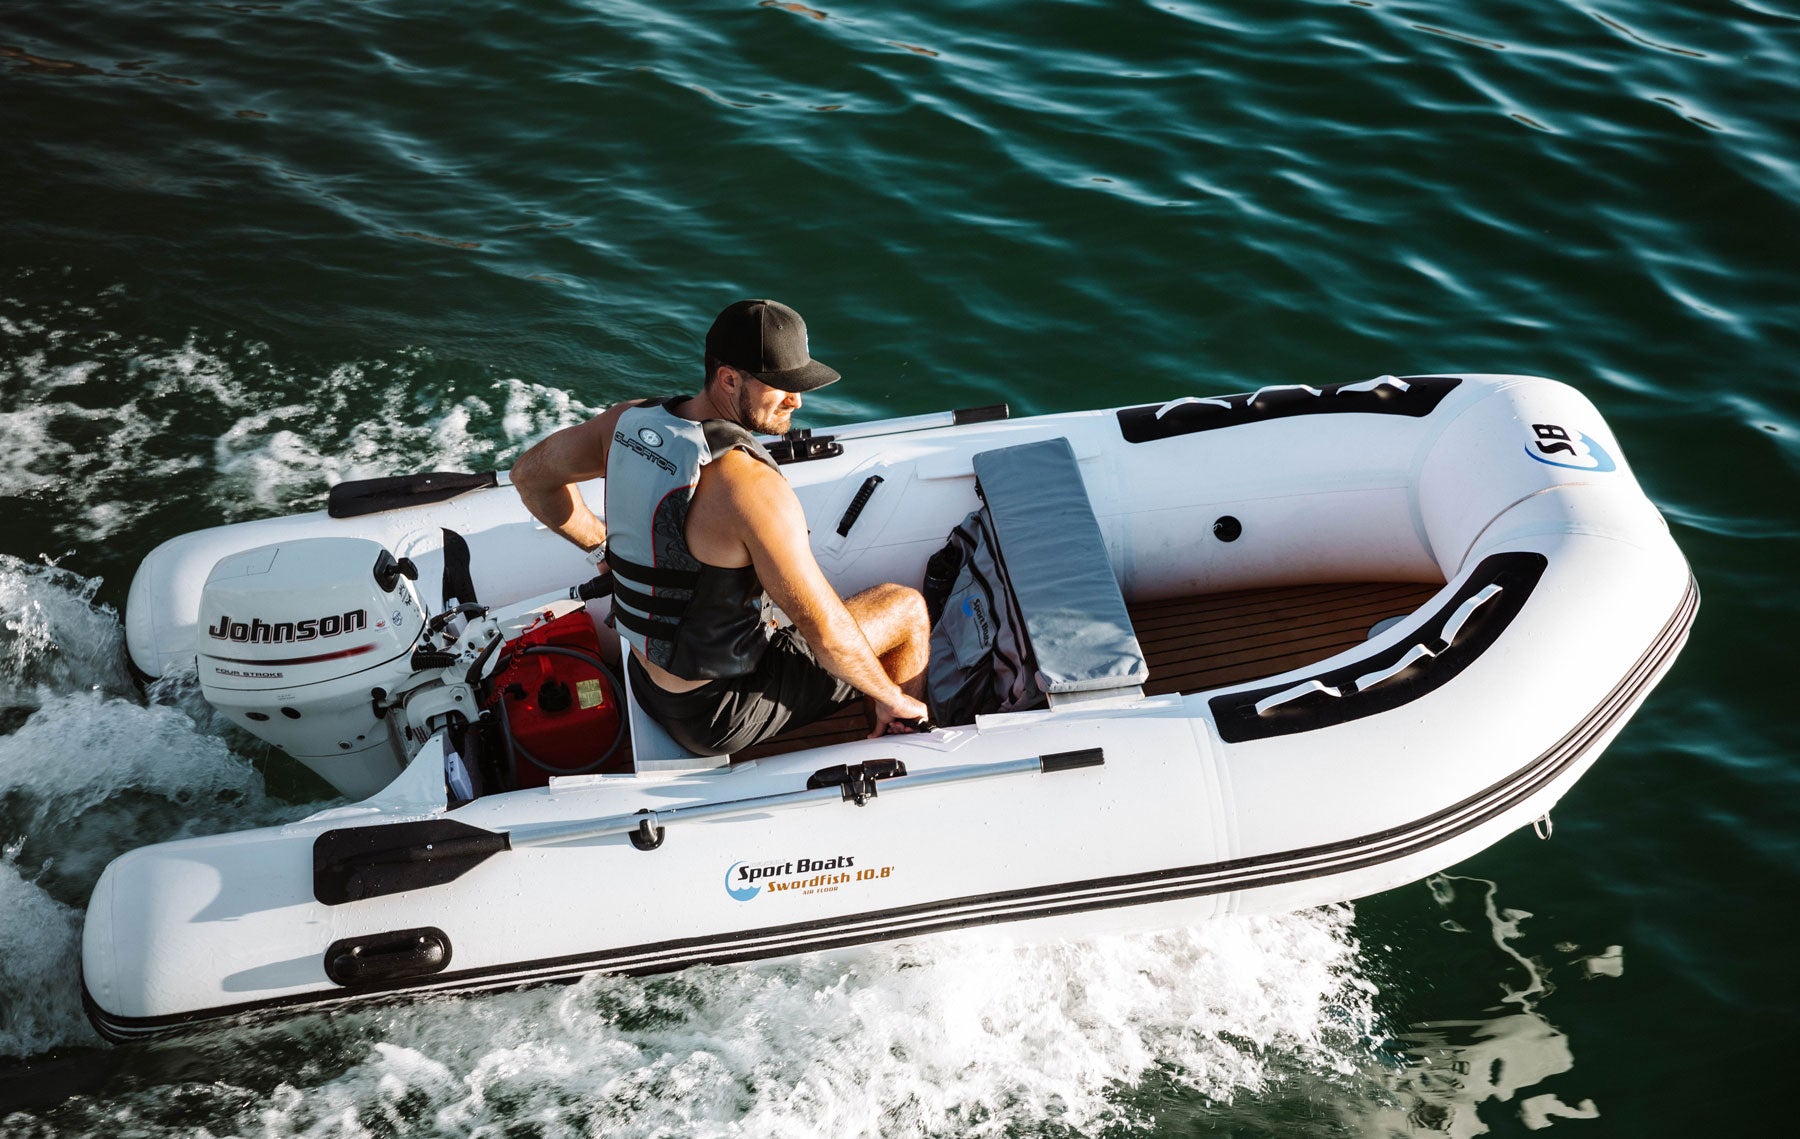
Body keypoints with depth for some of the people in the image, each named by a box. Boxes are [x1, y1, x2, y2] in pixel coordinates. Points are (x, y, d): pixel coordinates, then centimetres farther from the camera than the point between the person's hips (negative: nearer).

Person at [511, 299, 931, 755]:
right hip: (716, 716, -8)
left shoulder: (630, 421, -9)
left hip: (648, 683, 8)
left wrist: (605, 546, 15)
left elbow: (530, 475, 9)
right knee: (906, 606, 7)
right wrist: (890, 696, -7)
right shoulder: (753, 488, -31)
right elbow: (826, 632, -24)